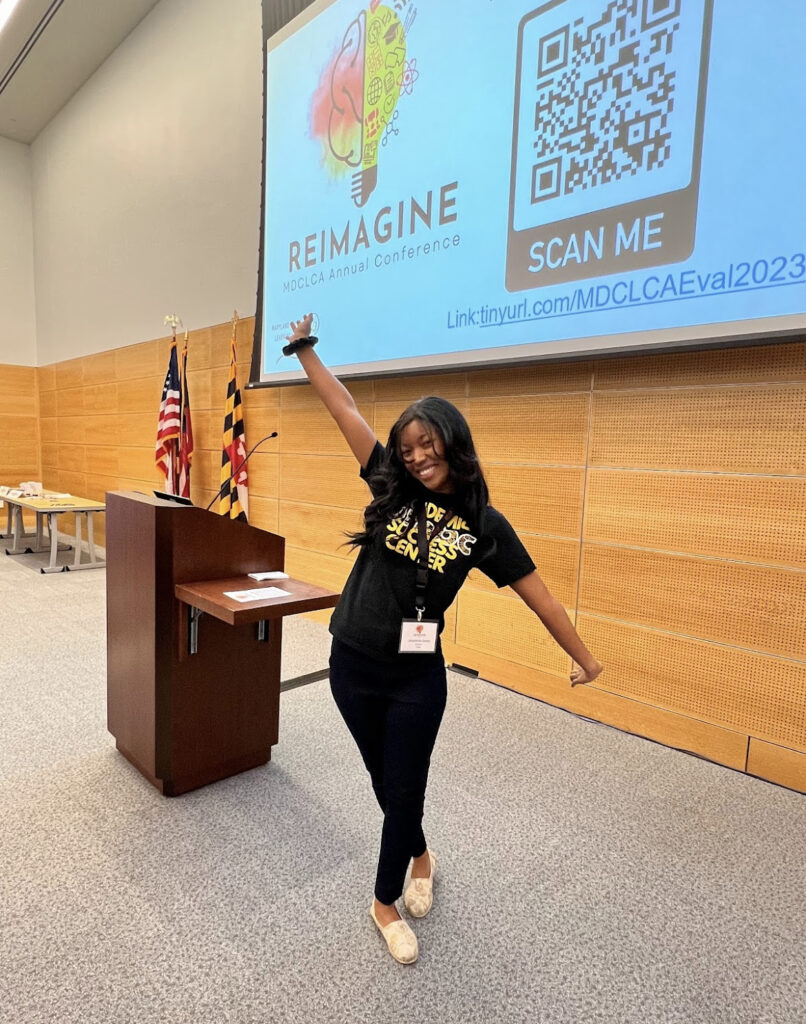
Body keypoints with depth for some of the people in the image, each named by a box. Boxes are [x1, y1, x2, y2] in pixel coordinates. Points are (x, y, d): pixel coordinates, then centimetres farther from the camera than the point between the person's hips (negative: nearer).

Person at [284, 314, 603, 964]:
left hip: (417, 679, -2)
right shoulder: (392, 489, -3)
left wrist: (584, 658, 4)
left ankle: (386, 903, 39)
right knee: (387, 783, 20)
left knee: (405, 792, 12)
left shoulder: (483, 525, -7)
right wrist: (304, 350, 1)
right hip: (352, 666, 3)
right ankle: (419, 857, 51)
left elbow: (537, 594, -2)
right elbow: (346, 411, -2)